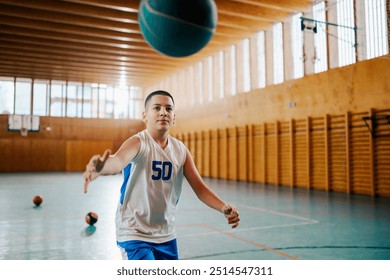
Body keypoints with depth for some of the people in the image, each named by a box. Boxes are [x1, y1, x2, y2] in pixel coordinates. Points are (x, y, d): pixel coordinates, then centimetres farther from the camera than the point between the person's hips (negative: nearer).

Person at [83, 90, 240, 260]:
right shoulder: (138, 142, -17)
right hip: (135, 234, -6)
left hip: (166, 235, 6)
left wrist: (224, 208, -16)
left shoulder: (181, 150, 0)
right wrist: (100, 168, -62)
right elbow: (117, 161, -39)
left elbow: (199, 187, 1)